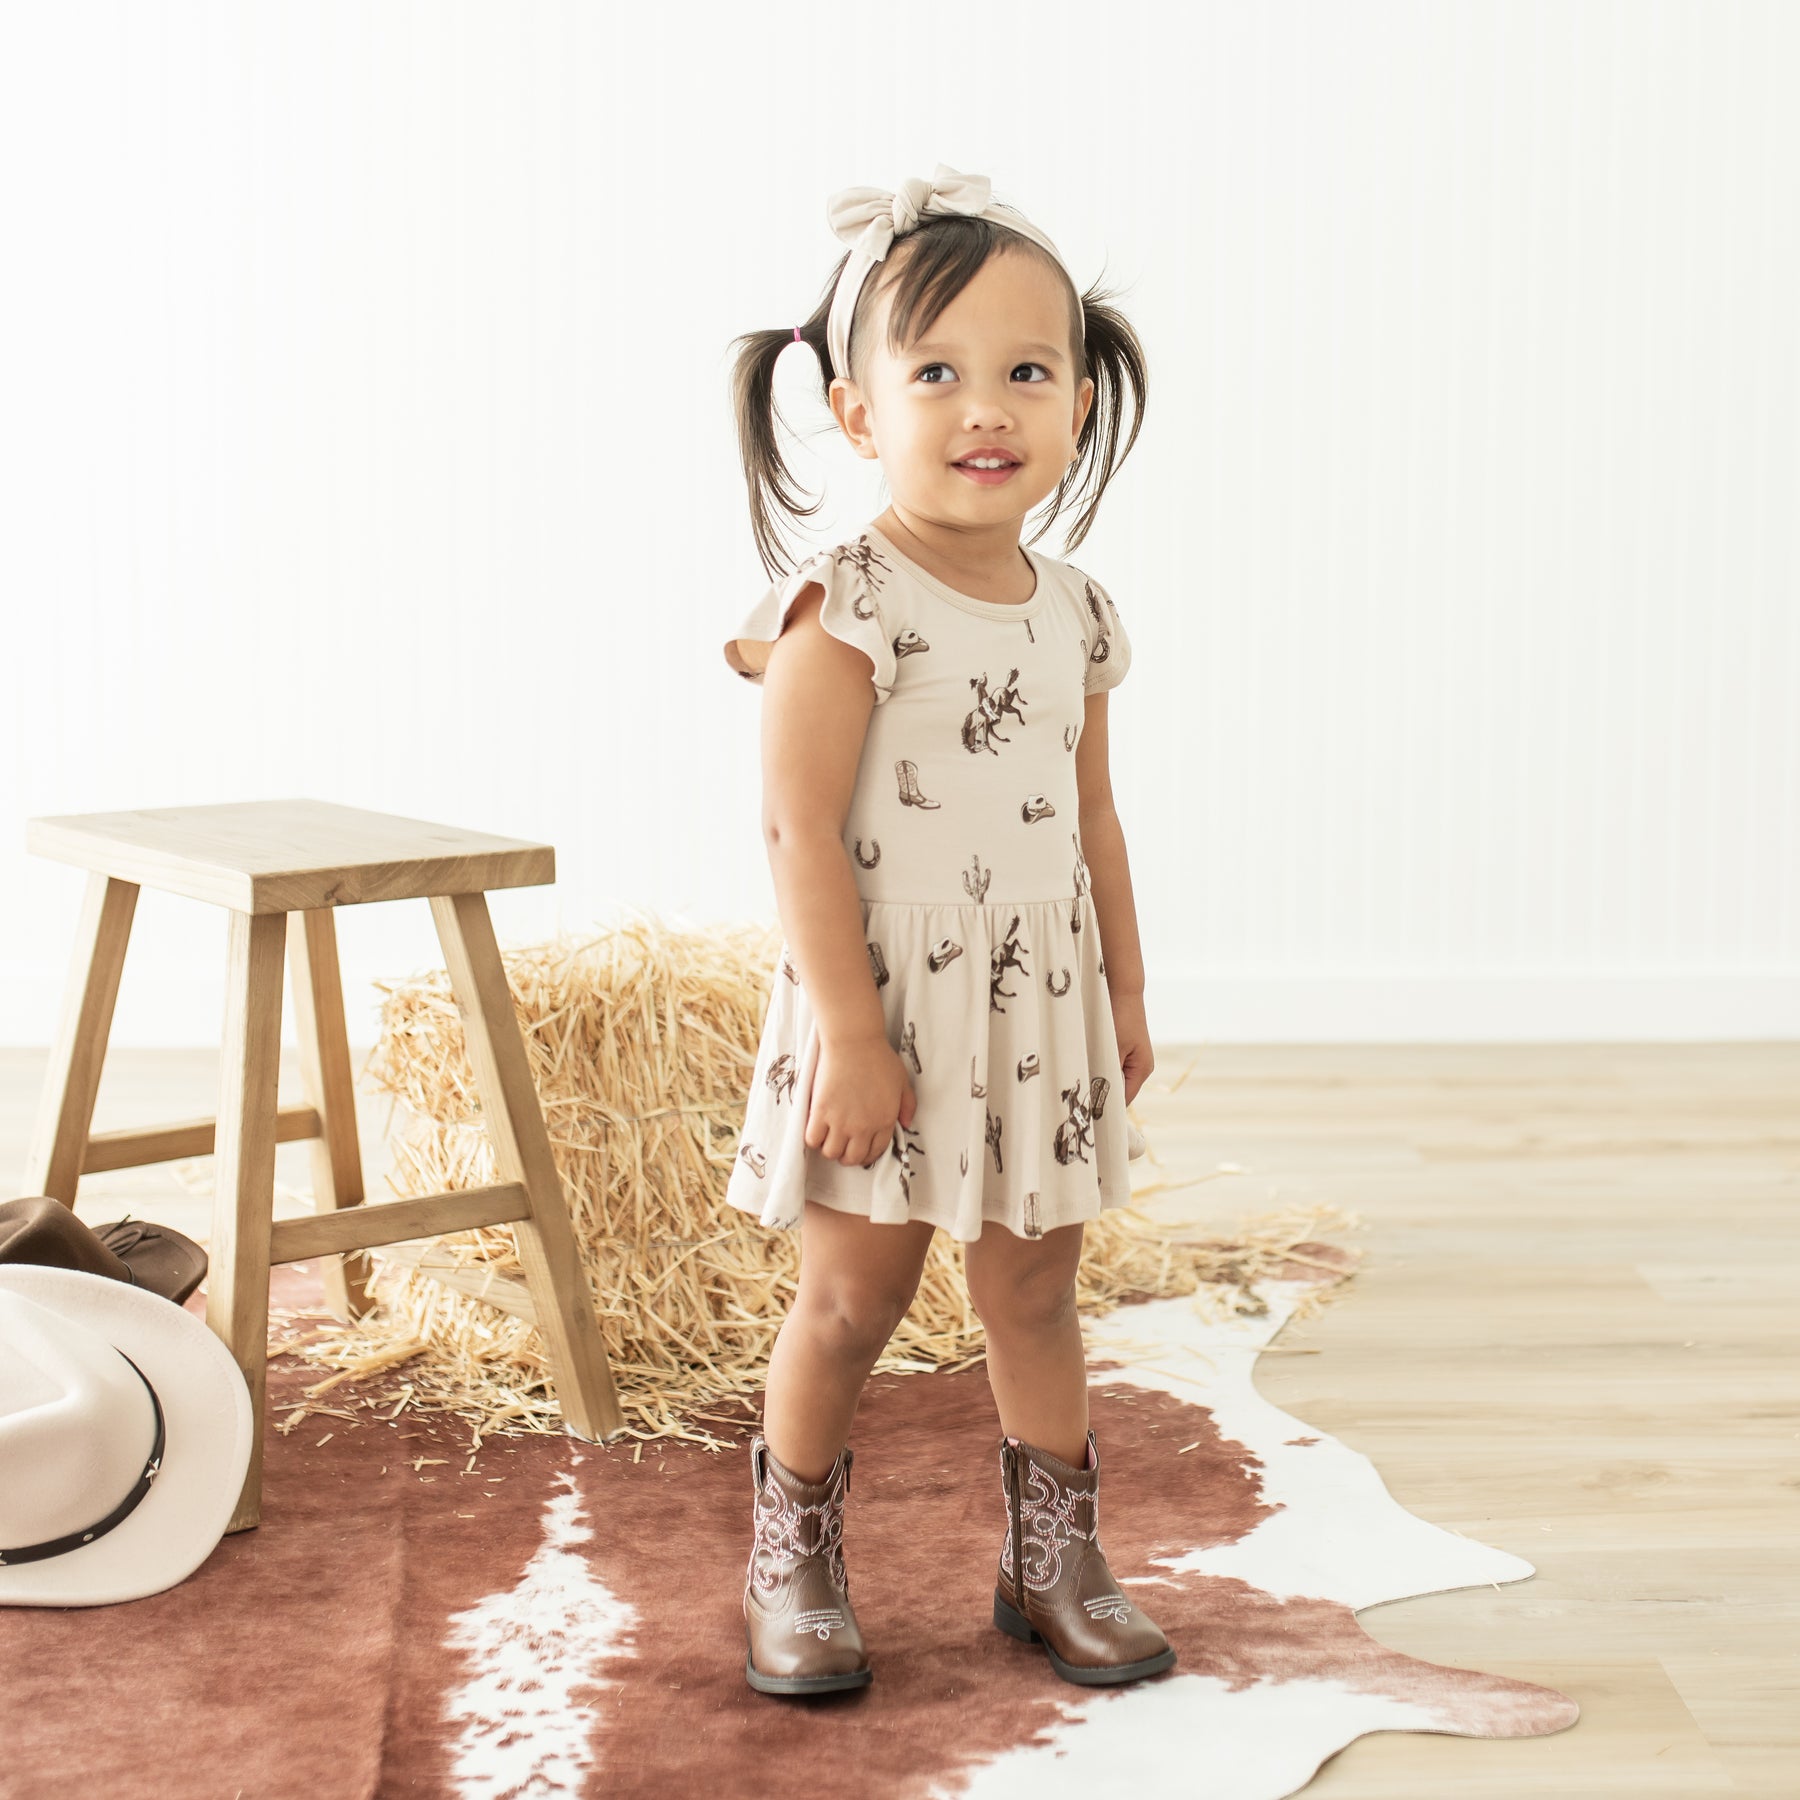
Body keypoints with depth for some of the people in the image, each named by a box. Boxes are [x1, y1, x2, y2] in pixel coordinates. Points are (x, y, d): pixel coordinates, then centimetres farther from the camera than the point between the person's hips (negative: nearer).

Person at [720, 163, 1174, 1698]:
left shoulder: (1073, 612, 5)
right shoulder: (843, 614, -15)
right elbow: (801, 834, -18)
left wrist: (1125, 994, 16)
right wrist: (847, 1031, -21)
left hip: (1042, 1008, 6)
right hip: (884, 1001, -6)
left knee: (1036, 1289, 14)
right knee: (852, 1299, 4)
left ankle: (1054, 1559, 27)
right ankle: (795, 1566, 22)